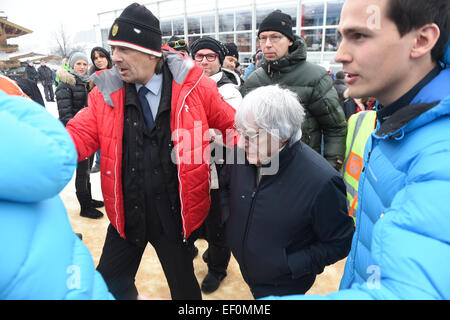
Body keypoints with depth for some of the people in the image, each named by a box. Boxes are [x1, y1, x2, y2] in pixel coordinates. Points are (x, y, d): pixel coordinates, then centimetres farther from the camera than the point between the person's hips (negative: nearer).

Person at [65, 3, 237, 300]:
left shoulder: (193, 86, -11)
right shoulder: (106, 92, -4)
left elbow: (231, 124, -3)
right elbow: (79, 137, -7)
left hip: (175, 215, -2)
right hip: (126, 214, 3)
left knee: (183, 286, 20)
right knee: (109, 284, 21)